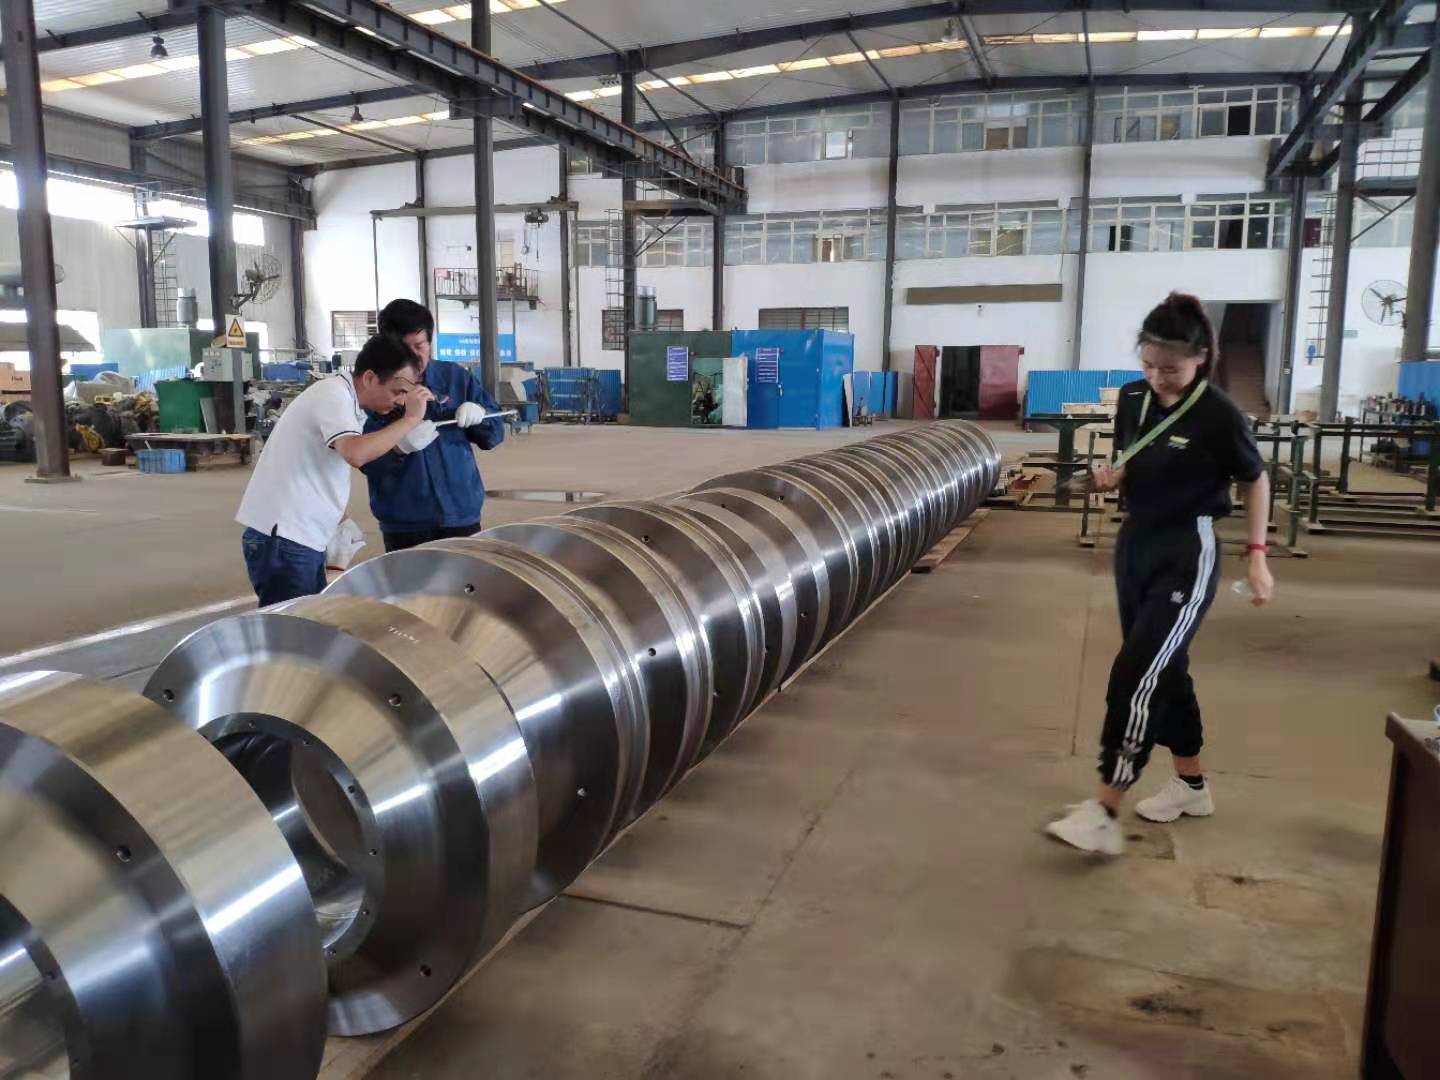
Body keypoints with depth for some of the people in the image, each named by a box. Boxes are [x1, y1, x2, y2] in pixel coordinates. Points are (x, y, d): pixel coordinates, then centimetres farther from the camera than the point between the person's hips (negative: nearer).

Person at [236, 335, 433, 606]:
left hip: (302, 537, 9)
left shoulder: (347, 399, 11)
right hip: (281, 537, -9)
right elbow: (356, 454, -35)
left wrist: (339, 521, 11)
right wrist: (411, 419, -25)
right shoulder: (333, 394, -17)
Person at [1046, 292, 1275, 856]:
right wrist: (1110, 477, -7)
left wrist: (1257, 556, -5)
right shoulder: (1132, 399, 2)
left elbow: (1256, 481, -2)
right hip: (1135, 545, 7)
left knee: (1136, 674, -13)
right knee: (1164, 669, 16)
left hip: (1187, 556, -7)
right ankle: (1191, 785, 33)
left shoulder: (1218, 414, -15)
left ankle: (1104, 814, -9)